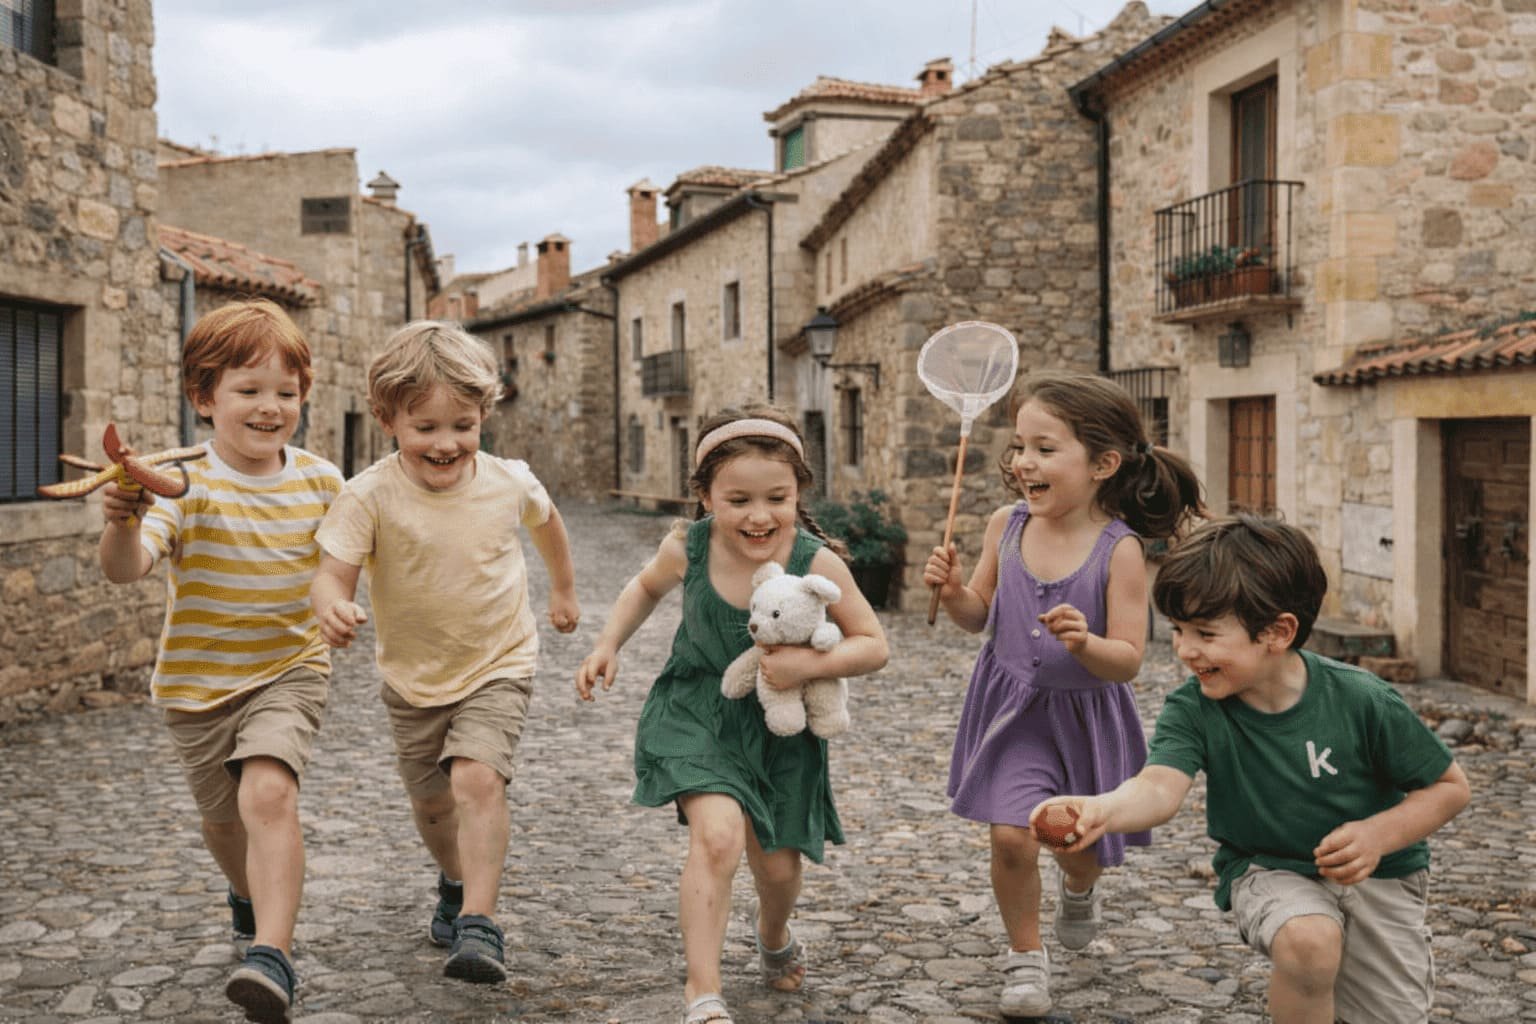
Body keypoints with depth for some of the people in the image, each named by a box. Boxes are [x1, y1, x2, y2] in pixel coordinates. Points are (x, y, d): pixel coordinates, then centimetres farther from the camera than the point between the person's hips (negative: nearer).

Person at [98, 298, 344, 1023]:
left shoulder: (320, 481, -5)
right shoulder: (185, 485, -16)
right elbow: (125, 569, -31)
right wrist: (123, 521, -49)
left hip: (288, 671, 0)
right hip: (196, 682, 1)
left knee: (268, 793, -25)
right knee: (224, 817, 19)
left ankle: (271, 955, -23)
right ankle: (250, 893, 52)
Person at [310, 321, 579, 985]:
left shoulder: (509, 482, -12)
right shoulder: (370, 496, -19)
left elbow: (545, 519, 11)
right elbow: (333, 571, -26)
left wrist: (564, 589, 24)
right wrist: (332, 607, -50)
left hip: (498, 668, -1)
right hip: (413, 676, 2)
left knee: (478, 779, -24)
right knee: (431, 802, 18)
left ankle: (478, 925, -20)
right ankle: (456, 883, 48)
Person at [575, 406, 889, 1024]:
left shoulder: (817, 564, -22)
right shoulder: (687, 549, -15)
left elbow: (874, 646, -13)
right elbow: (647, 586, 10)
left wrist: (811, 664, -30)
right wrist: (608, 643, -2)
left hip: (779, 727, 1)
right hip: (697, 713, -1)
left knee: (777, 863, 14)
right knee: (717, 835, -25)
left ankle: (774, 936, 51)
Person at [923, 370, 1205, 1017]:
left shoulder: (1119, 550, -18)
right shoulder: (1006, 526, -7)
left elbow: (1128, 660, -17)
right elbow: (979, 616, 5)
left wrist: (1085, 643, -36)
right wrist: (951, 591, -15)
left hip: (1087, 715, -1)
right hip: (1013, 709, 2)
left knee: (1081, 844, 14)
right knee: (1011, 835, -12)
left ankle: (1077, 887, 54)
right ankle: (1025, 953, 15)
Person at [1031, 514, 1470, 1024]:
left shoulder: (1361, 701, -22)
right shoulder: (1192, 710, -21)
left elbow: (1450, 787, -10)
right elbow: (1160, 786, -39)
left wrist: (1380, 834, -26)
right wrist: (1102, 810, -61)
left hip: (1374, 873, 1)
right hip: (1269, 869, -1)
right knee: (1307, 942, -33)